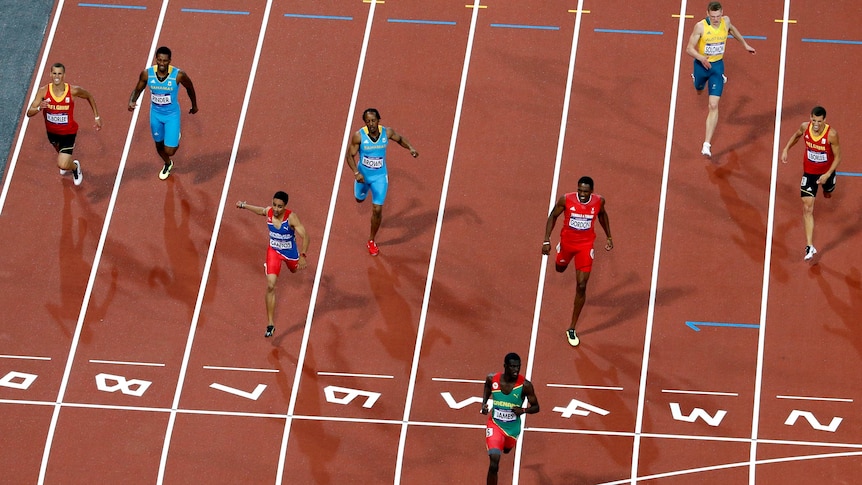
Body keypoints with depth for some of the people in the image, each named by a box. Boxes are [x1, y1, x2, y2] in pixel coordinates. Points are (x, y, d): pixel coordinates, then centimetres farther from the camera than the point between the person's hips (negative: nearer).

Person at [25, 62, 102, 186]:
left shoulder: (73, 91, -25)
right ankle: (67, 161, 71)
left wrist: (97, 117, 1)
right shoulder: (43, 91, -22)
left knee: (62, 165, -15)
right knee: (61, 151, 33)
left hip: (68, 132, -3)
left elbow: (89, 97, -3)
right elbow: (29, 113, -23)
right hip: (52, 131, 3)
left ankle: (75, 166, 22)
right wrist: (39, 108, -45)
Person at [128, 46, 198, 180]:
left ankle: (176, 138, 31)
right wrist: (132, 101, -25)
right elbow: (137, 90, -2)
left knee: (169, 151, -6)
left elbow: (190, 88, -5)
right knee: (159, 144, 22)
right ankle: (168, 164, 56)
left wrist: (194, 106, 10)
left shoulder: (179, 75, -27)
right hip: (155, 114, 3)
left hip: (172, 115, -3)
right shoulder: (147, 74, -20)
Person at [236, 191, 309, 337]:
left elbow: (304, 236, -31)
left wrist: (302, 256, -42)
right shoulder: (268, 212, -19)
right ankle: (270, 324, -8)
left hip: (290, 252, -1)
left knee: (294, 269, 33)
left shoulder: (291, 217, -31)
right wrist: (244, 205, 20)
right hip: (274, 251, 1)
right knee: (270, 286, -13)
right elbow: (260, 210, 7)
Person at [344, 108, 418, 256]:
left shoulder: (387, 132, -18)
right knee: (360, 199, 27)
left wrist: (410, 148, -14)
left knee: (377, 210, -2)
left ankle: (372, 241, 19)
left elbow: (400, 139, 4)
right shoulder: (358, 136, -24)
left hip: (380, 176, 0)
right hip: (363, 175, 0)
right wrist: (356, 173, -29)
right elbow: (350, 155, -15)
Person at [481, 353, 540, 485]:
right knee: (494, 463, -18)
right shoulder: (492, 379, -16)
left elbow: (536, 407, -10)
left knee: (506, 449, 32)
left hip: (513, 428, 2)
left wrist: (523, 410, -31)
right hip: (495, 424, -2)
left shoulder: (525, 385, -21)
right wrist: (484, 404, -7)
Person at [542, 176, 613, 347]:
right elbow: (553, 216, -6)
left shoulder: (598, 201, -17)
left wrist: (609, 237, 11)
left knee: (581, 286, -4)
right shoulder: (566, 200, -22)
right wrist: (547, 240, -10)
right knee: (560, 269, 28)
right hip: (567, 242, 1)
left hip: (585, 246, 0)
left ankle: (572, 329, 8)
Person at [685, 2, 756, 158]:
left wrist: (745, 44, 25)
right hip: (701, 64, -1)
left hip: (717, 65, 1)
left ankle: (707, 144, -7)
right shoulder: (700, 26, -23)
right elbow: (689, 48, -21)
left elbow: (732, 29, 15)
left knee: (714, 105, -9)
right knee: (699, 90, 31)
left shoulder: (726, 21, -11)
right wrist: (701, 58, -41)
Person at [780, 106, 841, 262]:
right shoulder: (805, 127, -19)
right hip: (809, 172, 1)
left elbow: (837, 156, -18)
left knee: (828, 195, 31)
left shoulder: (831, 134, -29)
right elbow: (796, 135, 6)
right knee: (807, 208, -8)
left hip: (827, 171, -1)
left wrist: (828, 175, -27)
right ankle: (810, 246, -6)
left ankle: (827, 188, 73)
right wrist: (786, 149, -5)